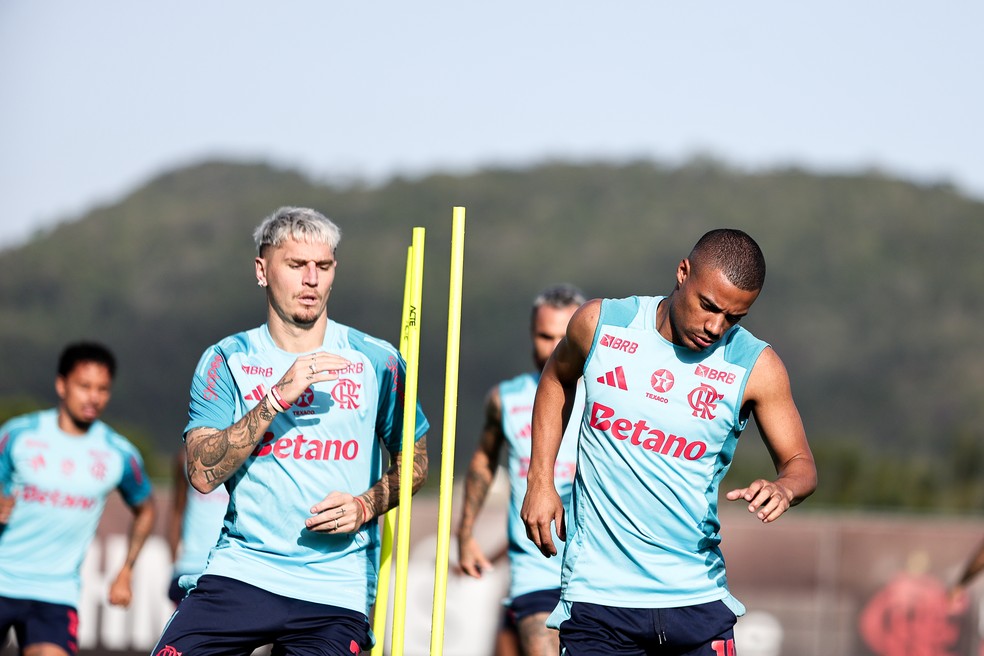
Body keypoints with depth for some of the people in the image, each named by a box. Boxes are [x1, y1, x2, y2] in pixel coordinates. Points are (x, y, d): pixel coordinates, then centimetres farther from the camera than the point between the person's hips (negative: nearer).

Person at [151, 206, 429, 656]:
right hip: (241, 568, 0)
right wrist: (277, 399, -17)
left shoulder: (376, 361, 5)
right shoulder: (227, 361, 4)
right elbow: (203, 474, -8)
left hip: (336, 591, 0)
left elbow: (414, 462, 14)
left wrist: (366, 505, -6)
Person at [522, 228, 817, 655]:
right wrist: (540, 480, 10)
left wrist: (783, 488, -20)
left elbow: (800, 462, 4)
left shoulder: (756, 368, -4)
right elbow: (556, 378, 19)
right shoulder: (600, 324, -2)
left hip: (697, 596, 0)